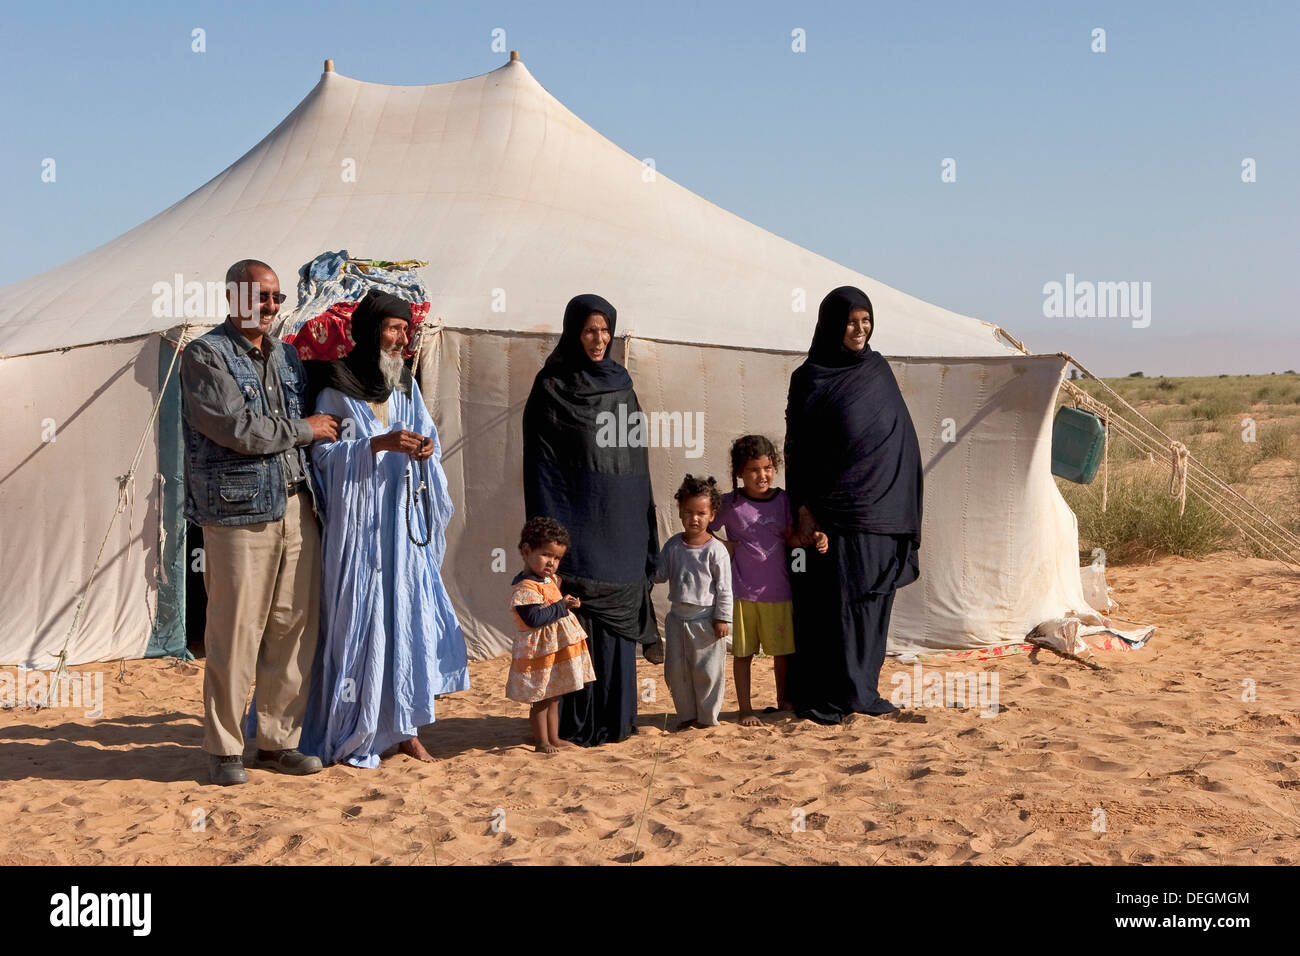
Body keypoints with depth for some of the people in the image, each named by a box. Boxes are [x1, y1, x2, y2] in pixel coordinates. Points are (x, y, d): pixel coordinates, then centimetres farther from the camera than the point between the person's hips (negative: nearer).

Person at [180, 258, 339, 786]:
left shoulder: (286, 355, 20)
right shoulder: (204, 355, -1)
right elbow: (236, 426, -13)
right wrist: (303, 429, -4)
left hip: (297, 507, 6)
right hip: (238, 512, -6)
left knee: (295, 627, 6)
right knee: (235, 634, -4)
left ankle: (279, 739, 17)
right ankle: (223, 748, 9)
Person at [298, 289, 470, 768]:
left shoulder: (406, 385, 13)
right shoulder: (336, 389, -5)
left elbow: (429, 438, 13)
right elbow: (323, 453, -11)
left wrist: (425, 449, -10)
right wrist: (380, 444, -22)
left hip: (404, 522, 6)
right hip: (358, 524, -6)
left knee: (411, 613, 4)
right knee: (358, 621, -4)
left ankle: (404, 726, 14)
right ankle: (348, 735, 8)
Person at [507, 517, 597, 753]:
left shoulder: (552, 580, 10)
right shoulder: (525, 587, -20)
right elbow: (534, 618, -29)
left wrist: (569, 602, 7)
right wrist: (562, 606, -20)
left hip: (557, 648, 9)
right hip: (539, 649, -9)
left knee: (553, 697, 18)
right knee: (540, 699, 2)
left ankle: (554, 738, 29)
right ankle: (542, 741, 12)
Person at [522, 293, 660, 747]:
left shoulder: (620, 385, 12)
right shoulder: (551, 388, -3)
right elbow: (541, 466, -7)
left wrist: (645, 530, 12)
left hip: (620, 524, 5)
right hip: (577, 523, -5)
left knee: (617, 619, 8)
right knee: (578, 622, -5)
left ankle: (615, 718, 16)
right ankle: (576, 723, 3)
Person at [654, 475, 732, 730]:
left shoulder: (715, 549, -11)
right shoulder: (673, 545, 3)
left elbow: (724, 587, -9)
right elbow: (660, 575, 8)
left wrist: (722, 618, -10)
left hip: (706, 619, -5)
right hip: (678, 616, 5)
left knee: (707, 670, 3)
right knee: (675, 670, 10)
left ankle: (707, 716, 18)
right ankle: (686, 715, 25)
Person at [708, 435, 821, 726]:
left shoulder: (783, 499, 3)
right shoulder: (729, 504, -4)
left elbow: (790, 537, 2)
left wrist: (812, 538, -17)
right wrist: (725, 547, -9)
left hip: (778, 590, 2)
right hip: (742, 590, -2)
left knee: (782, 649, 11)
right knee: (743, 652, 5)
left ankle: (783, 701, 29)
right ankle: (745, 709, 17)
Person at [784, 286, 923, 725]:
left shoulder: (878, 371, 10)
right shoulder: (808, 379, 0)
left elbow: (900, 438, 9)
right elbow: (797, 448, -3)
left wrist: (900, 511, 2)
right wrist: (803, 508, -12)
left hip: (877, 511, 4)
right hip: (829, 511, -4)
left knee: (869, 602, 8)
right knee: (831, 602, -2)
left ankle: (861, 689, 18)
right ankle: (824, 698, 5)